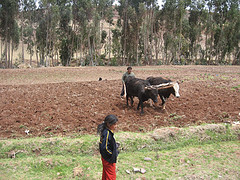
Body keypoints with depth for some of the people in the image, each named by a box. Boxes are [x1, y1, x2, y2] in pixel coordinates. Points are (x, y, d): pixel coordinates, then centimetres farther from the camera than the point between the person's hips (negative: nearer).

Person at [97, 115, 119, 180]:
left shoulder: (106, 131, 2)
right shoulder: (107, 133, -27)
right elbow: (104, 147, -30)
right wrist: (112, 154, -17)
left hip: (106, 158, 9)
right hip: (109, 159, -9)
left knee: (106, 174, 23)